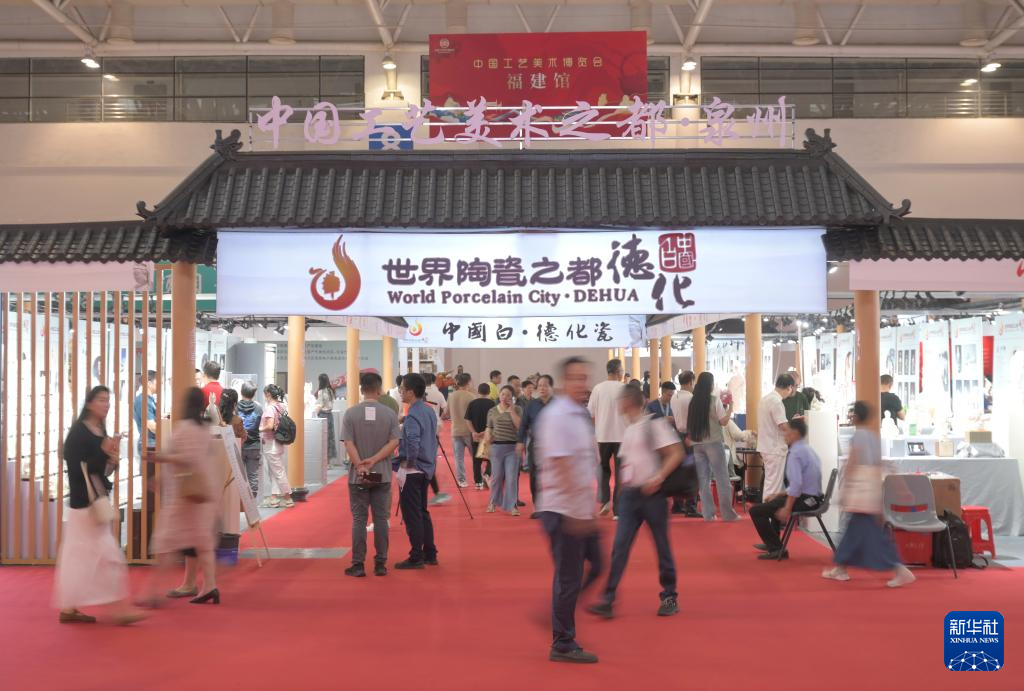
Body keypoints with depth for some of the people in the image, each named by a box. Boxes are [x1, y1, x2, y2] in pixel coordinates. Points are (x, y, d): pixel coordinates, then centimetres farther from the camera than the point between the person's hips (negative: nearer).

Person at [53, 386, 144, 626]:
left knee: (79, 556, 12)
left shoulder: (101, 432, 11)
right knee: (108, 555, -9)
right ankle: (119, 609, -6)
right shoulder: (78, 432, -14)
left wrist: (111, 461, -3)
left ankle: (68, 608, 19)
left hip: (97, 499, 9)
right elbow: (76, 469, -20)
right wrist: (103, 453, -25)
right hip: (84, 501, -9)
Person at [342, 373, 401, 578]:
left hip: (357, 476, -1)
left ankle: (358, 565, 7)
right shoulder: (390, 413, -2)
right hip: (382, 476, 1)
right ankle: (380, 564, 10)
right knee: (381, 519, 7)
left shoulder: (351, 413, -4)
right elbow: (394, 442, -9)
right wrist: (374, 460, -11)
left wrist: (360, 466, -14)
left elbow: (349, 444, -10)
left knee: (359, 519, 5)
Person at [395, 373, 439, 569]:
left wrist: (409, 462, -17)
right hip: (426, 469, 9)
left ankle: (416, 558, 5)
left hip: (411, 471, -9)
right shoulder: (429, 411, 9)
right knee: (423, 512, 17)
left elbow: (413, 443, -32)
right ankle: (430, 554, 22)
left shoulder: (413, 416, -19)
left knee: (412, 515, -1)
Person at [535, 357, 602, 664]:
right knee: (568, 577, 0)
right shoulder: (558, 416, -17)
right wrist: (576, 512, -24)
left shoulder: (581, 414, 12)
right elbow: (561, 465, -22)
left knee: (594, 565, 15)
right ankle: (562, 645, 13)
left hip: (581, 510, 9)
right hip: (564, 510, -9)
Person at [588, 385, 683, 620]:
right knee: (619, 546, -2)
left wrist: (658, 479, -22)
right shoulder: (629, 430, 12)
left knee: (662, 546, 7)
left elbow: (676, 454, -15)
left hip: (651, 494, -6)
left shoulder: (654, 423, -11)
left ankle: (670, 597, 21)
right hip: (629, 494, 6)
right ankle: (607, 600, -4)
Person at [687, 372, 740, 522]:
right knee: (722, 478, 0)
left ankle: (708, 513, 7)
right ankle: (728, 513, 0)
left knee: (703, 479, 7)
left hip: (696, 443, 5)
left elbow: (688, 423, 9)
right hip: (713, 442, -5)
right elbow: (724, 421, -7)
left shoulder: (693, 401, 6)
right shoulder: (715, 399, -7)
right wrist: (730, 406, 2)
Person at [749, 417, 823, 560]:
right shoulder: (808, 449, 14)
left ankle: (776, 549, -2)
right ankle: (772, 543, 49)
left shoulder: (795, 453, -16)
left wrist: (787, 509, -19)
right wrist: (779, 494, 16)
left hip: (804, 500, -10)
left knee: (756, 511, -8)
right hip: (813, 497, 10)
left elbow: (796, 484, -26)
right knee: (776, 501, 35)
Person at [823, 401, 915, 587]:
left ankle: (899, 570, -13)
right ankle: (840, 568, 24)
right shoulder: (875, 437, 11)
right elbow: (878, 465, 14)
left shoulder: (858, 436, -12)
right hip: (874, 487, 9)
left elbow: (851, 465, -12)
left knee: (872, 533, -8)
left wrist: (845, 490, -6)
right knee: (854, 530, 16)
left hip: (860, 490, -9)